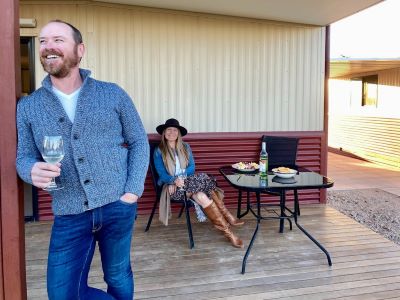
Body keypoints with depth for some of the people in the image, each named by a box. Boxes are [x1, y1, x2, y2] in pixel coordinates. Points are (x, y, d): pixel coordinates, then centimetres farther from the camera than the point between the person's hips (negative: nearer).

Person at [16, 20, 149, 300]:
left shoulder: (113, 94, 0)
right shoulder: (27, 107, 4)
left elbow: (139, 142, 3)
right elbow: (23, 157, 8)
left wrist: (132, 193, -7)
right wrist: (33, 171, -18)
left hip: (118, 207, -1)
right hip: (69, 215, 2)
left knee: (118, 278, 15)